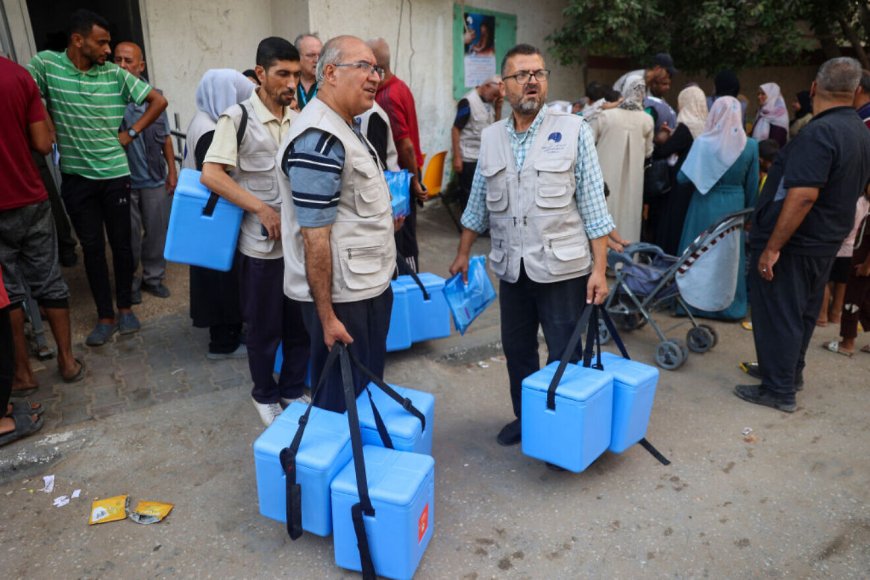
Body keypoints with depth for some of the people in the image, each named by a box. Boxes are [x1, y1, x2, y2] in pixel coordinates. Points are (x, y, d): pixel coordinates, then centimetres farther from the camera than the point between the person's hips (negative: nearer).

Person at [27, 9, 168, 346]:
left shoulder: (115, 74, -3)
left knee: (121, 243, 8)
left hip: (115, 175, 0)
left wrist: (131, 133, -1)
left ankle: (125, 308, 24)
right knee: (92, 247, 7)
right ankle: (105, 317, 17)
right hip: (75, 178, 0)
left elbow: (159, 101, 3)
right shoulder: (46, 64, -5)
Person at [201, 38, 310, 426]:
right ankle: (265, 395, 32)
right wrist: (263, 210, -21)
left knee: (301, 322, 13)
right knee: (265, 328, 10)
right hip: (263, 244, -4)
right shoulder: (237, 118, -8)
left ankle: (293, 390, 33)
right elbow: (210, 175, -16)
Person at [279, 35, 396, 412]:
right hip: (343, 296, -10)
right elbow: (315, 238, -23)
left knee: (365, 389, 23)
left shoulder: (344, 127, 11)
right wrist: (327, 316, -20)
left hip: (367, 286, 10)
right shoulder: (318, 141, -22)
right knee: (341, 400, 8)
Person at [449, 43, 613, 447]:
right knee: (516, 351, 15)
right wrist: (463, 254, 16)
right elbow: (478, 205, 15)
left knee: (566, 357, 4)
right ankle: (524, 418, 34)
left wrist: (599, 268, -10)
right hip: (511, 269, 4)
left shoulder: (573, 130, -4)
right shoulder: (490, 138, 8)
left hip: (563, 268, -4)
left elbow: (593, 207, -6)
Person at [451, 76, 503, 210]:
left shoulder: (490, 101, 7)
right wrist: (457, 157, -17)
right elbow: (455, 129, -14)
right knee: (469, 194, 3)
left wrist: (498, 107, -1)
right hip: (469, 159, -7)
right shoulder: (468, 102, -14)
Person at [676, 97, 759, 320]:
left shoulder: (703, 142, -12)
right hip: (734, 206, 2)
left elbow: (683, 177, -10)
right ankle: (731, 305, 22)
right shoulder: (750, 145, -4)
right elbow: (752, 185, 3)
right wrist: (749, 211, 15)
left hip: (706, 205, -2)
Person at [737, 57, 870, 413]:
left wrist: (772, 247, -26)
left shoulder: (819, 132, -21)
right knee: (803, 311, 20)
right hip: (826, 241, 9)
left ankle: (779, 390, 10)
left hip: (792, 242, -9)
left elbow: (803, 196, -29)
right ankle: (791, 371, 36)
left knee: (778, 314, 1)